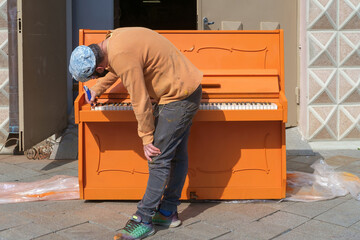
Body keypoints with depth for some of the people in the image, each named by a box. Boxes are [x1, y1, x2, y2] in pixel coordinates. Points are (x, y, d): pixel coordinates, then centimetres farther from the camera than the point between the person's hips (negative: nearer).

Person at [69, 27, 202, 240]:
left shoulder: (123, 57, -27)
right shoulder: (114, 40, 4)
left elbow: (141, 101, -22)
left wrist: (147, 139, -13)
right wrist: (97, 89, 39)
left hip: (179, 97, -10)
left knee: (159, 157, -7)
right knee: (177, 155, 13)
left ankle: (144, 220, 0)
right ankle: (168, 212, 22)